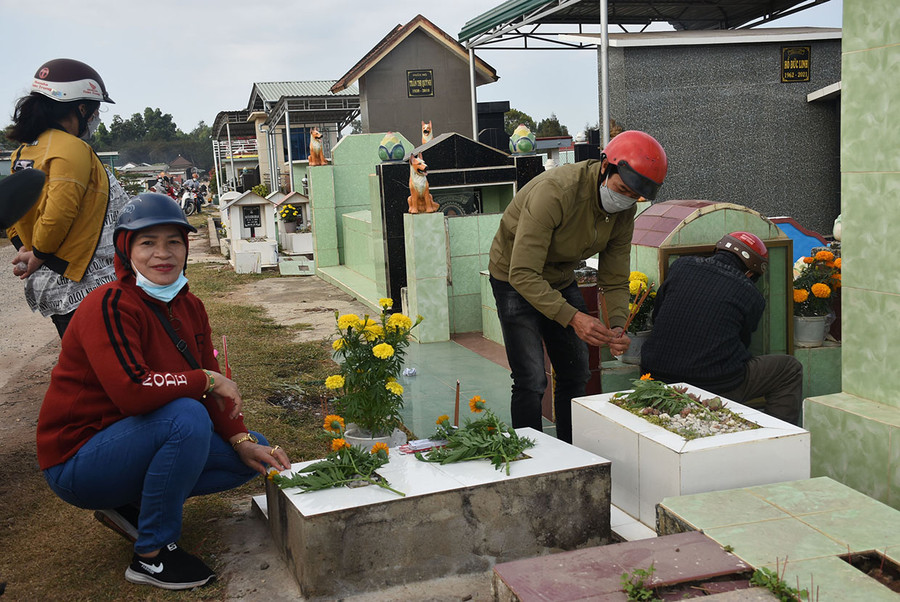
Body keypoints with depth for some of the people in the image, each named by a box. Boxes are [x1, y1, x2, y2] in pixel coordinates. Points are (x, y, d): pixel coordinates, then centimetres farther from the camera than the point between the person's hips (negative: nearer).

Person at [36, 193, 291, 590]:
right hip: (78, 460, -8)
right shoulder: (110, 305, -22)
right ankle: (152, 555, -16)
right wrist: (205, 379, -22)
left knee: (254, 456, 2)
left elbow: (213, 388, 3)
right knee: (187, 416, -33)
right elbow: (131, 390, -36)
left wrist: (241, 440, -11)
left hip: (142, 439, 8)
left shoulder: (190, 308, 2)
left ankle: (130, 507, 9)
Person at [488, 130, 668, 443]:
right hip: (515, 281, -7)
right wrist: (572, 317, -43)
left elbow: (615, 279, -5)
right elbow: (523, 274, -36)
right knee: (531, 382, -13)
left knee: (576, 375, 10)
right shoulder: (555, 191, -35)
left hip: (562, 280, 7)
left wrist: (617, 325, -24)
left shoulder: (624, 211, -12)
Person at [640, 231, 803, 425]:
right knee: (791, 370, 14)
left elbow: (656, 315, 15)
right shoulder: (752, 296, -2)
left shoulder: (681, 265, 6)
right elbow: (743, 342, 12)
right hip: (716, 387, -5)